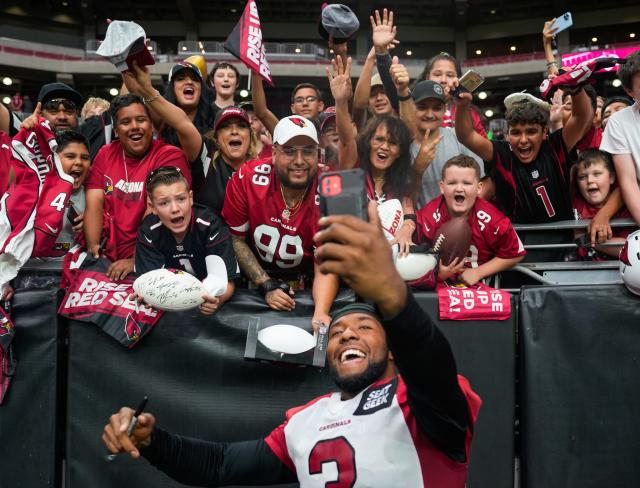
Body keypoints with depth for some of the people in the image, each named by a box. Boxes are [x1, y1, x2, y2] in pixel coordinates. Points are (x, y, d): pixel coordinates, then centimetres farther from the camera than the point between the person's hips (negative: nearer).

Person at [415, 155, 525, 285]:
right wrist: (437, 273, -21)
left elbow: (515, 254, -2)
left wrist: (479, 272, -9)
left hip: (481, 286, 2)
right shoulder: (426, 218, -17)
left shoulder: (493, 221, -17)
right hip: (439, 286, -2)